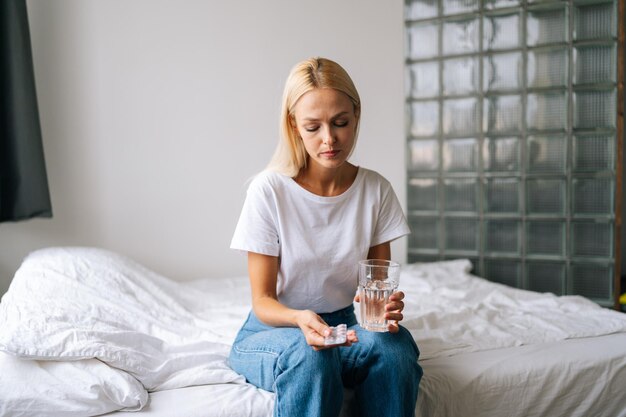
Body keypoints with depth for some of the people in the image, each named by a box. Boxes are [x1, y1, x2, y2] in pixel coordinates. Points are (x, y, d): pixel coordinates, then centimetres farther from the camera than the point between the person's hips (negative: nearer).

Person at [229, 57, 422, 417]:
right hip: (273, 328, -2)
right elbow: (263, 300, -11)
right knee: (307, 353, -36)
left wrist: (387, 305, -24)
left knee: (394, 343, -30)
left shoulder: (376, 190, -4)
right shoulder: (269, 190, -14)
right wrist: (300, 319, -34)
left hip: (343, 323, 3)